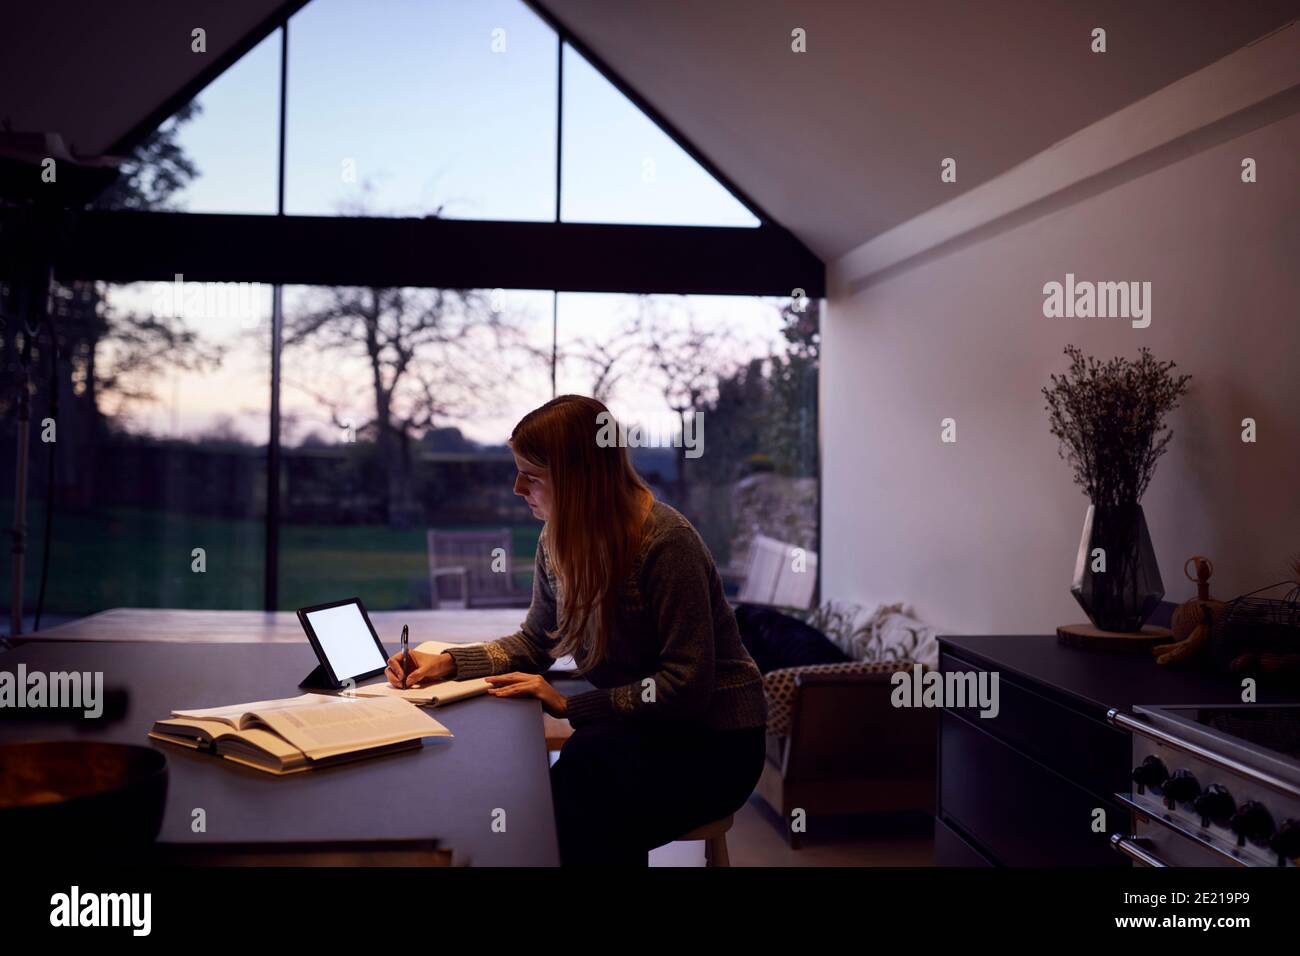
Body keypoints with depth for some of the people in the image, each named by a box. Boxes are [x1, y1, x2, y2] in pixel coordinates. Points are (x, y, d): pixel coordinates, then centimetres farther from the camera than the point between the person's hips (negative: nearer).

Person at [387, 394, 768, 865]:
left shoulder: (665, 542, -22)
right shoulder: (559, 540, 0)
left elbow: (686, 685, -23)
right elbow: (534, 643, 13)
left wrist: (571, 705, -23)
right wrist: (448, 662, -2)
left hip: (715, 739, -5)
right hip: (642, 728, 6)